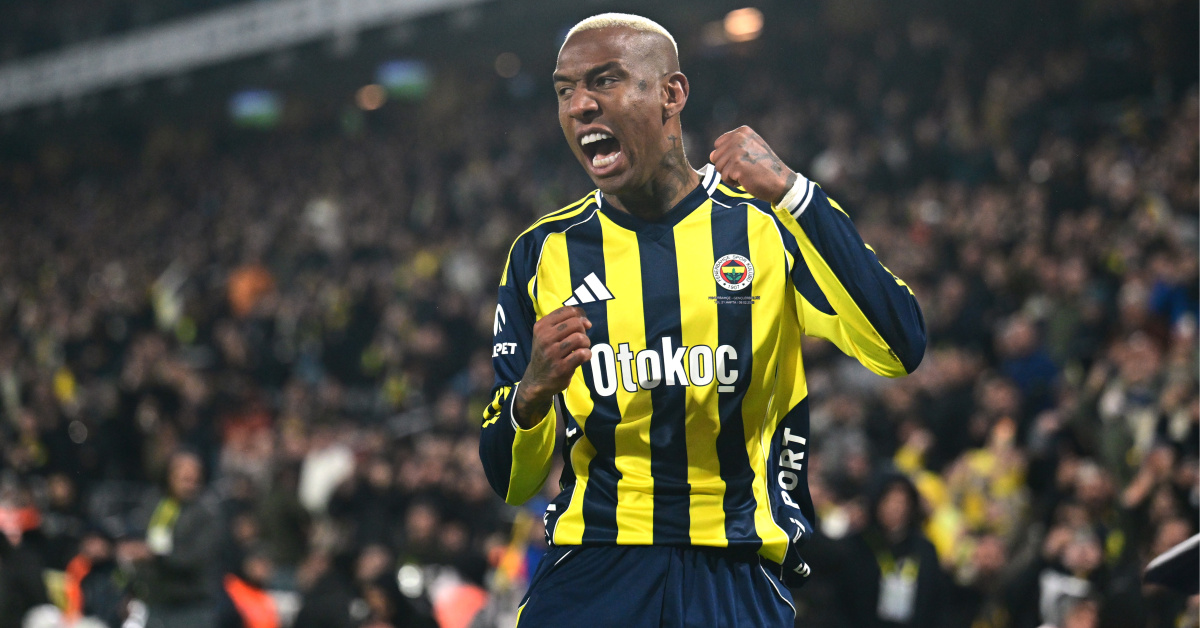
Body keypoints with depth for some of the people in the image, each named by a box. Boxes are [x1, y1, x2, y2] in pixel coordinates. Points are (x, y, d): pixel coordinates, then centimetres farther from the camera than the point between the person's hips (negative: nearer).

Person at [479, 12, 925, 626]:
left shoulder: (764, 224, 2)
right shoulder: (545, 252, 8)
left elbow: (901, 350, -15)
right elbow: (511, 483, 6)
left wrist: (789, 190, -19)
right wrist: (534, 390, -16)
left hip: (736, 577, -1)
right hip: (590, 570, 1)